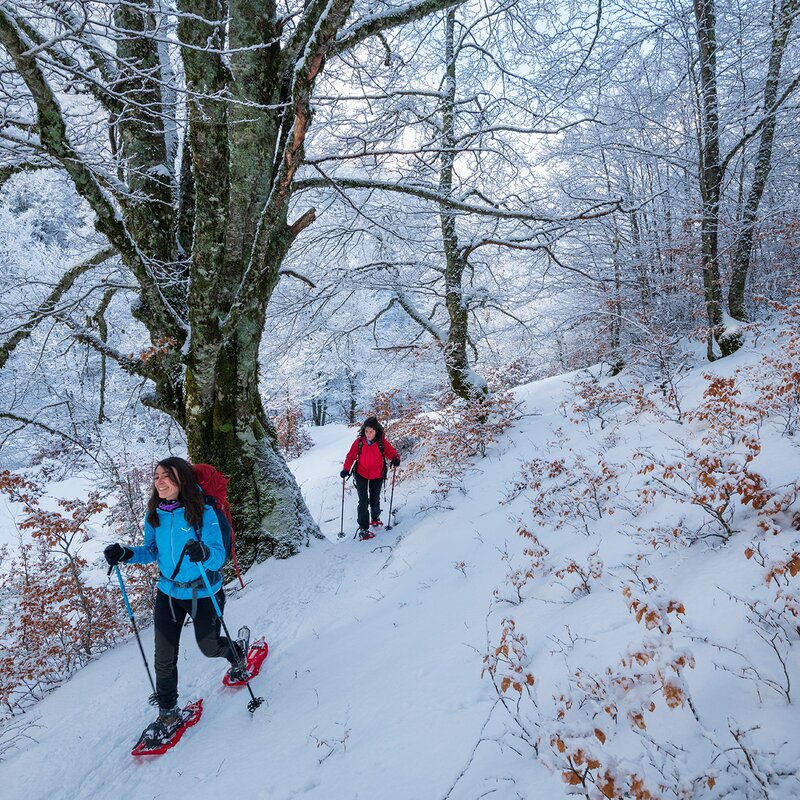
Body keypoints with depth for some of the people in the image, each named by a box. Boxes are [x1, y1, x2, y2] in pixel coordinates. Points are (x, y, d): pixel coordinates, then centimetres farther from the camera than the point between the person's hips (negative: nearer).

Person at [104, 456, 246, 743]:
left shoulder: (203, 513, -22)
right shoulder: (154, 514, -7)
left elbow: (219, 556, -24)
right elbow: (152, 551, 6)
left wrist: (204, 553, -46)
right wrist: (126, 554, -11)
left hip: (203, 594, -4)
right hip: (168, 593, 4)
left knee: (209, 647, 15)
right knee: (164, 658, 7)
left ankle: (238, 651, 48)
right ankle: (168, 715, 28)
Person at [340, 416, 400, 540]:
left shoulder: (383, 443, -15)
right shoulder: (359, 442, -13)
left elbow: (392, 453, -8)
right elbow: (351, 456, -5)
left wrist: (396, 459, -30)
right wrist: (346, 469, -19)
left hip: (377, 476, 0)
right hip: (361, 475, 0)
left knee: (375, 500, 13)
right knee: (363, 501, -7)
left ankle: (375, 518, 44)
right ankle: (363, 528, 0)